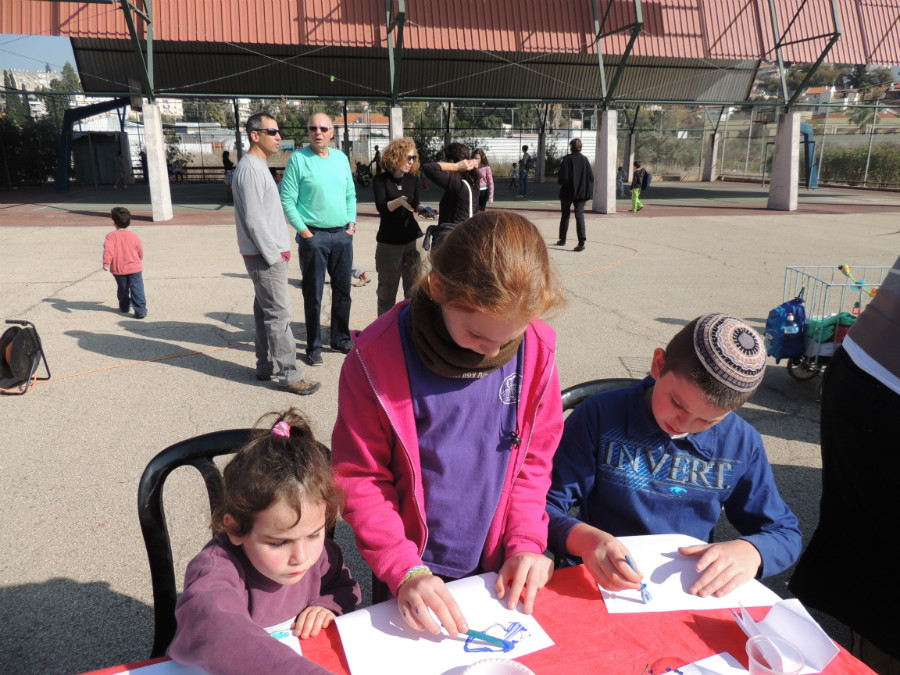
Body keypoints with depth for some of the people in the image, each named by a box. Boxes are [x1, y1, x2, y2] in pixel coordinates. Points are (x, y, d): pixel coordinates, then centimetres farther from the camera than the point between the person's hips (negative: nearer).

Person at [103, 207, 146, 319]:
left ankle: (124, 306, 35)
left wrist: (106, 262, -25)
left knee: (122, 289, 20)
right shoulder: (134, 236, 1)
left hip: (118, 269, 1)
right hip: (135, 268, -1)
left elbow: (108, 249, -20)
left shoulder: (111, 236, -5)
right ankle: (140, 310, -13)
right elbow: (140, 252, 10)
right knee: (137, 289, -4)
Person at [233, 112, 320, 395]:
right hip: (265, 257, -10)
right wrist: (273, 254, -17)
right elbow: (253, 219, -20)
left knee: (265, 312, 14)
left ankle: (266, 367, 23)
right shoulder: (250, 169, -15)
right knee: (279, 314, -8)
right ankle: (288, 374, -3)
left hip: (271, 253, 10)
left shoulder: (259, 166, 18)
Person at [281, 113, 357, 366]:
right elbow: (287, 200, -8)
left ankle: (340, 339, 28)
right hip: (314, 236, -5)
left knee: (343, 291, 12)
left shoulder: (341, 158, 10)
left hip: (343, 235, 5)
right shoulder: (298, 159, -6)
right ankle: (314, 347, 13)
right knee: (313, 295, 2)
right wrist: (303, 230, -12)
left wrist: (351, 222, 7)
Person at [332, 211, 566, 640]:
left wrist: (525, 542, -10)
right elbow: (358, 478, -14)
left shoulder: (535, 348, -12)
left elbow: (535, 456, -1)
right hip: (416, 576, -2)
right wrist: (404, 571, -21)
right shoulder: (378, 359, -21)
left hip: (497, 570, 3)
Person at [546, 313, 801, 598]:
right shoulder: (600, 415, -9)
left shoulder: (743, 444, 1)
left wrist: (750, 551, -13)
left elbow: (784, 533, 10)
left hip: (692, 589, 2)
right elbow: (545, 505, -10)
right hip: (607, 583, -2)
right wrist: (584, 538, -30)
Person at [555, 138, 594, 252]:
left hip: (568, 192, -2)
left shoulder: (567, 159, -12)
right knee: (579, 215, -1)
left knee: (565, 215, 14)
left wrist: (558, 181, 4)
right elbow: (591, 177, 1)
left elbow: (563, 178, -17)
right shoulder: (585, 159, 0)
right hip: (582, 193, 2)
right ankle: (581, 242, -16)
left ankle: (562, 240, 27)